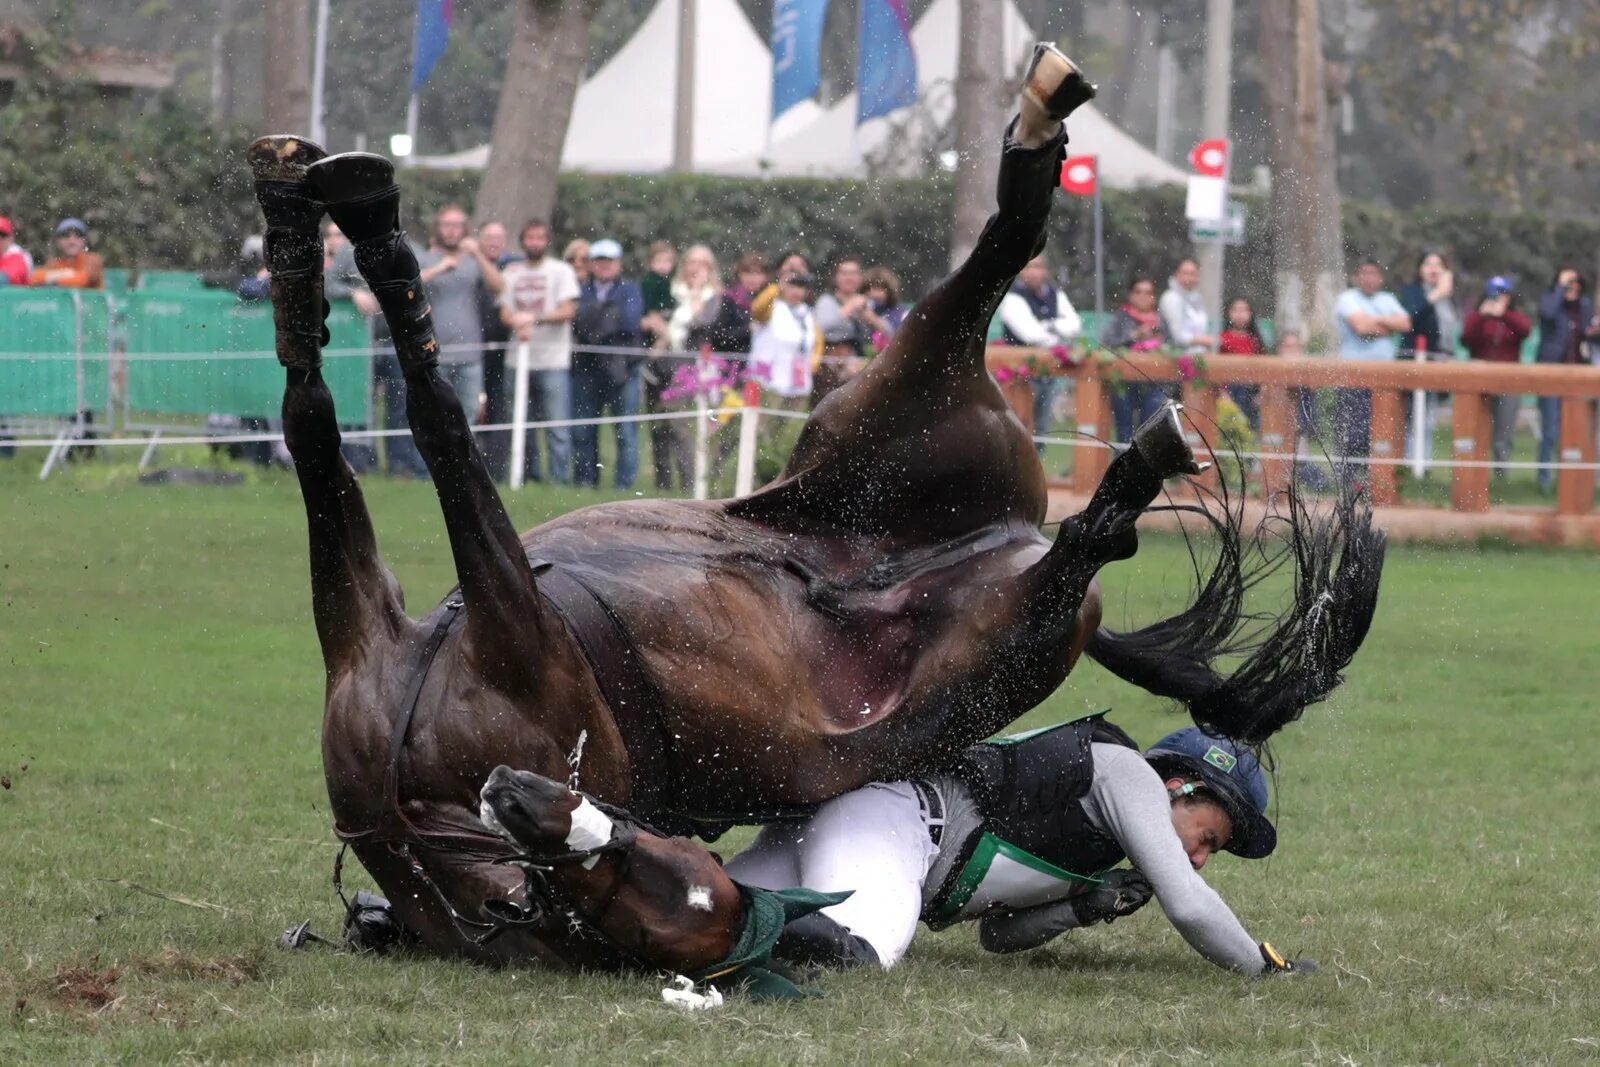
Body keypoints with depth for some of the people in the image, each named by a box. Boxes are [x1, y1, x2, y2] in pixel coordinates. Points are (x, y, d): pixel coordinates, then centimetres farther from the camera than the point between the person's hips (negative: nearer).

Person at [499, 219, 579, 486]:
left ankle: (560, 479, -9)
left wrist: (535, 318, -16)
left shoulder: (561, 271, 4)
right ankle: (528, 476, 12)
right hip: (519, 360, 4)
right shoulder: (512, 271, 16)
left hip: (553, 363, -4)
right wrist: (517, 324, -13)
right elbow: (505, 312, 9)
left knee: (557, 429, -9)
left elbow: (568, 311, -5)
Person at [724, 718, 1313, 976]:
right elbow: (1188, 905, -5)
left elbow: (998, 933, 32)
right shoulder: (1128, 772, 5)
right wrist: (1266, 966, 10)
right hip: (884, 820, -10)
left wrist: (1082, 906, 16)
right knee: (863, 949, -38)